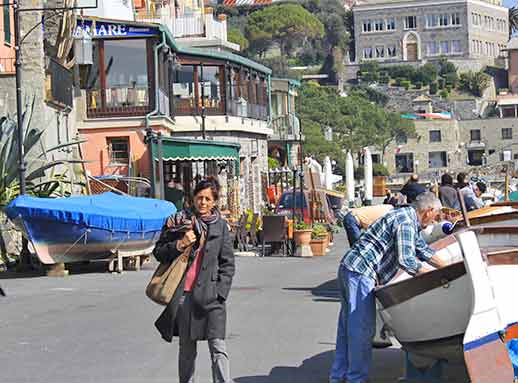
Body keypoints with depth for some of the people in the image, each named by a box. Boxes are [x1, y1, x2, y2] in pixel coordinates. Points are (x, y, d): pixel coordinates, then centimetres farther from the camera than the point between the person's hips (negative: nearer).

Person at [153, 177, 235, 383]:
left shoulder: (220, 225, 7)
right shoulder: (178, 221, 6)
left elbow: (228, 264, 8)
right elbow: (158, 252, 8)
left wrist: (219, 293, -2)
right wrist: (180, 244, -9)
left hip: (210, 295, -1)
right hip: (183, 294, 1)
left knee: (218, 348, -9)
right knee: (187, 349, 9)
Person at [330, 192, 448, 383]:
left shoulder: (409, 219, 19)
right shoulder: (406, 222, -14)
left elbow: (423, 250, 29)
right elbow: (405, 260, -20)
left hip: (348, 268, 11)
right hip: (360, 272, -11)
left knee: (347, 325, 15)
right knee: (362, 328, -6)